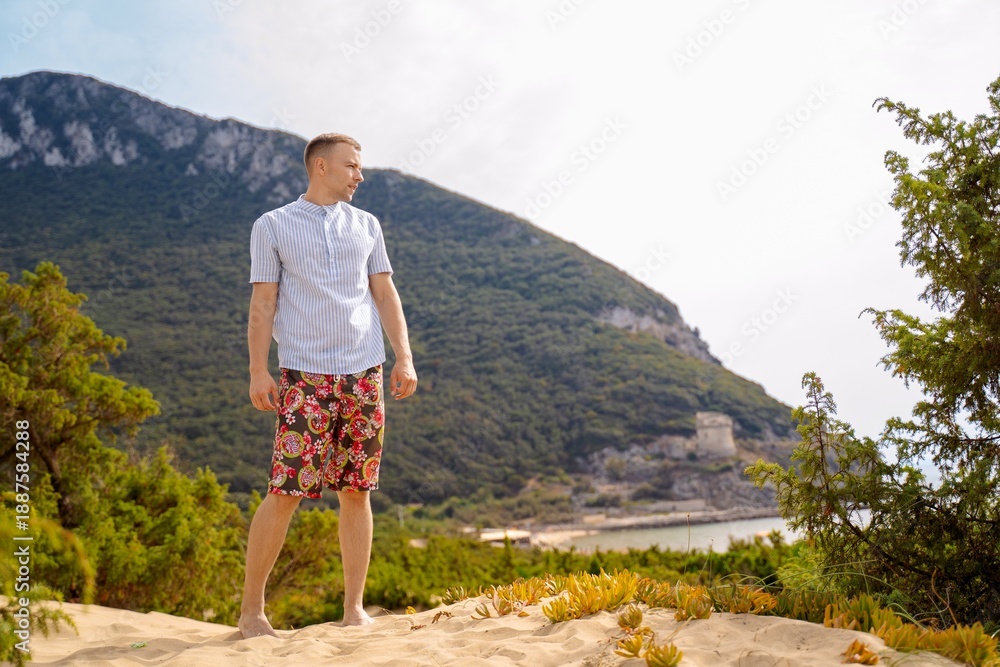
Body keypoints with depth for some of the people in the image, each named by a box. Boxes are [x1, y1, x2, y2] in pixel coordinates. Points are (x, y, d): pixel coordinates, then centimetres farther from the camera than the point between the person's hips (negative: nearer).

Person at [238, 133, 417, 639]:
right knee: (285, 493, -6)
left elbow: (385, 294, 14)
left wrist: (404, 357, 4)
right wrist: (258, 371, -6)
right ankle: (251, 609, 8)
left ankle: (354, 608, 13)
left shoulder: (366, 225, 15)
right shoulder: (272, 226, 6)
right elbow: (263, 303, 2)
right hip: (305, 375, -3)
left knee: (356, 492, 4)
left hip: (364, 373, 3)